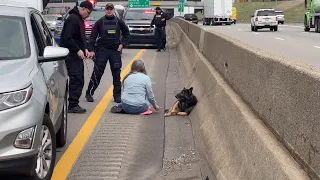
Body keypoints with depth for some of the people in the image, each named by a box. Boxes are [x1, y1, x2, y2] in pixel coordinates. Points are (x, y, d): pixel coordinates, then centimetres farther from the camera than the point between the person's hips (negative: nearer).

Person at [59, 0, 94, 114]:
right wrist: (78, 50, -20)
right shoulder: (73, 19, -15)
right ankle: (73, 105, -6)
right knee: (76, 79, -11)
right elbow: (67, 38, -22)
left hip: (77, 55, 10)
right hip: (71, 54, -10)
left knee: (79, 80, 11)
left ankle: (74, 104, 16)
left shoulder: (79, 19, 17)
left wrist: (85, 48, 8)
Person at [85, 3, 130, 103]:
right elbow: (93, 36, -2)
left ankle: (117, 95, 14)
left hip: (115, 51, 2)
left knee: (116, 74, 5)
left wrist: (122, 44, 3)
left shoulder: (119, 22, 4)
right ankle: (89, 93, 7)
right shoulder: (100, 22, 0)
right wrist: (91, 50, -10)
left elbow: (126, 33, 16)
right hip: (102, 50, -2)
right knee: (97, 72, -3)